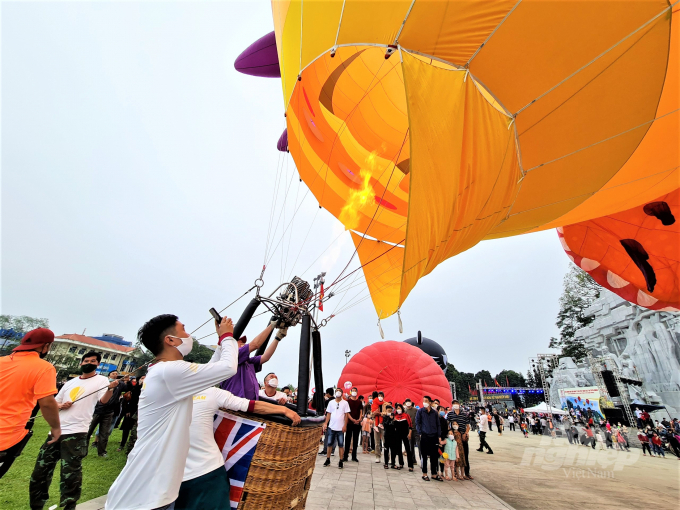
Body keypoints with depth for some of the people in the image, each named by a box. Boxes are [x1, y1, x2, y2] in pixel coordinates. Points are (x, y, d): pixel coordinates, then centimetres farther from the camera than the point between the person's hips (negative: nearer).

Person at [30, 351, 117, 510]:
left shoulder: (101, 380, -4)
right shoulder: (70, 382, 16)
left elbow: (104, 400, -21)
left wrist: (110, 389, -44)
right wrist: (60, 405, -3)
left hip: (76, 433, -6)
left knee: (70, 474, -2)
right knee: (40, 471, 17)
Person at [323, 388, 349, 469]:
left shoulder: (345, 403, -3)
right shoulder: (331, 402, 4)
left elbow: (346, 415, -3)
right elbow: (328, 414, 7)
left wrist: (345, 425, -9)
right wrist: (325, 423, -1)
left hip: (340, 428, -2)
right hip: (331, 427, 2)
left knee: (341, 445, 4)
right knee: (329, 444, 10)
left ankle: (340, 461, 15)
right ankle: (328, 460, 23)